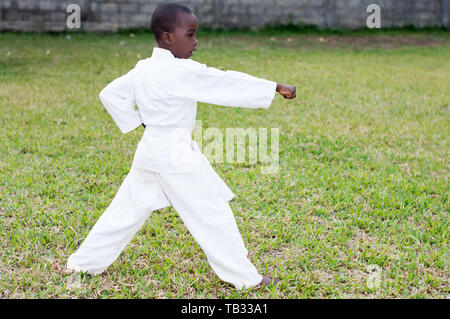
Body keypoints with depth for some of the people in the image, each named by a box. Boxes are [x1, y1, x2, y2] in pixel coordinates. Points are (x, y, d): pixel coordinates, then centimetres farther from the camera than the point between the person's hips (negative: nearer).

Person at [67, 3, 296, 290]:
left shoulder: (142, 70, 7)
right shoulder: (180, 72, -17)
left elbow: (110, 94, 15)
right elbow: (226, 83, -17)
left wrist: (137, 123, 13)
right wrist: (276, 88, -11)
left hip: (150, 152, 8)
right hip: (177, 157, -8)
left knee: (127, 210, 17)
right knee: (213, 214, 0)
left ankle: (85, 262, 24)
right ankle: (244, 277, 8)